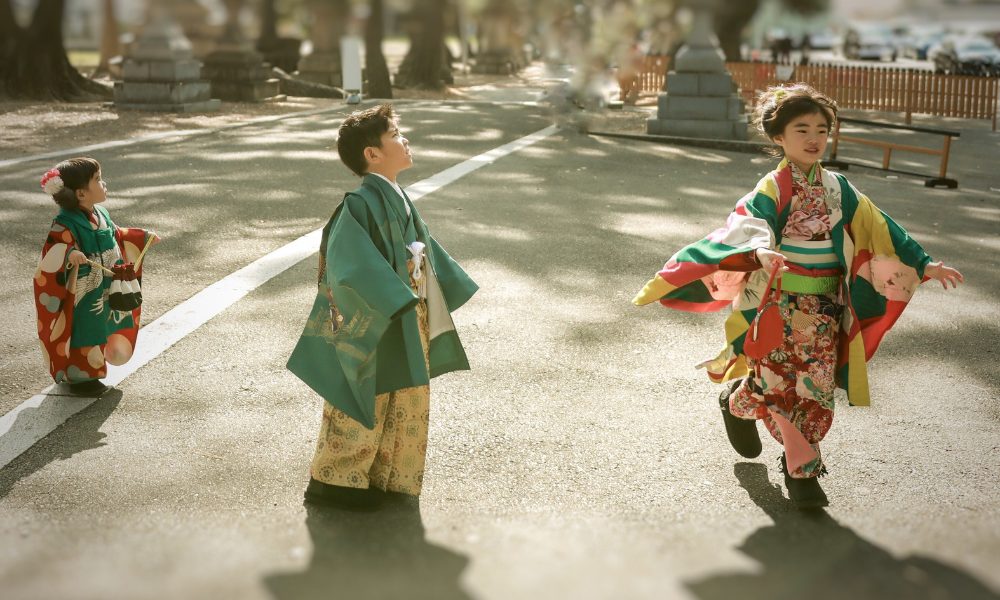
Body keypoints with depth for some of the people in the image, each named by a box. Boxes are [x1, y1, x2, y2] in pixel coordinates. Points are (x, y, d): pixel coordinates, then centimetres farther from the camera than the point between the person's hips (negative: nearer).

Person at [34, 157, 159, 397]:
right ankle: (79, 379, 21)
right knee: (84, 335, 4)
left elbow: (116, 236, 22)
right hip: (81, 299, -8)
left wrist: (143, 237, 27)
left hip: (106, 293, 8)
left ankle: (89, 373, 34)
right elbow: (50, 258, -31)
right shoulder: (65, 225, -24)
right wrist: (68, 255, -50)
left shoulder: (101, 215, 3)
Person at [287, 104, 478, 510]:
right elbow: (351, 263, -29)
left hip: (405, 324, 9)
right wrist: (396, 302, -32)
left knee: (406, 405, 16)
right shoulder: (361, 204, -21)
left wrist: (450, 288, 19)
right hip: (370, 328, -9)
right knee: (362, 409, 3)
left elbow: (422, 250, 19)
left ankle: (382, 477, 31)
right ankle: (330, 481, 19)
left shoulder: (397, 199, 8)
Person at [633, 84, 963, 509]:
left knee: (816, 386, 3)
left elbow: (878, 228, 10)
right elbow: (748, 227, -26)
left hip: (824, 310, 5)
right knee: (781, 384, -2)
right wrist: (760, 252, -48)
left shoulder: (837, 189, 7)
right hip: (778, 305, -5)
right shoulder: (771, 190, -8)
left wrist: (923, 264, 8)